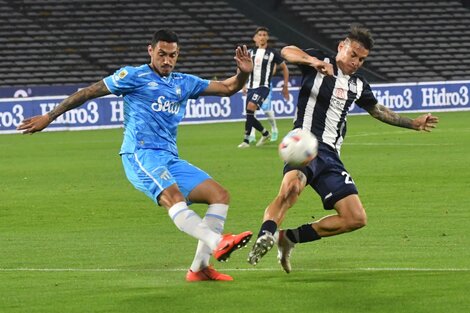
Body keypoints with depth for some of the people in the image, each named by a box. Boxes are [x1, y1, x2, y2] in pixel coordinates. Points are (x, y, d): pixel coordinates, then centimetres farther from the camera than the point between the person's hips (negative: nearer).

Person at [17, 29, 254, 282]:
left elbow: (227, 88, 27)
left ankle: (199, 267, -7)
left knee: (220, 195, -5)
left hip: (170, 159, 7)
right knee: (173, 197, -33)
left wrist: (243, 73, 4)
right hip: (141, 154, -7)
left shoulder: (184, 83, 21)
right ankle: (218, 243, -56)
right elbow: (88, 92, 8)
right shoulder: (134, 76, 5)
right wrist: (49, 117, 8)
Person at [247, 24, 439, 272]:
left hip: (330, 154, 7)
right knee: (291, 187, -40)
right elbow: (287, 52, -20)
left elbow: (377, 110, 38)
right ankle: (266, 235, -49)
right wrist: (314, 61, -39)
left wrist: (414, 123, 37)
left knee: (356, 219, 0)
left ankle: (290, 238, 7)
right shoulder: (320, 64, 0)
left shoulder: (358, 85, 19)